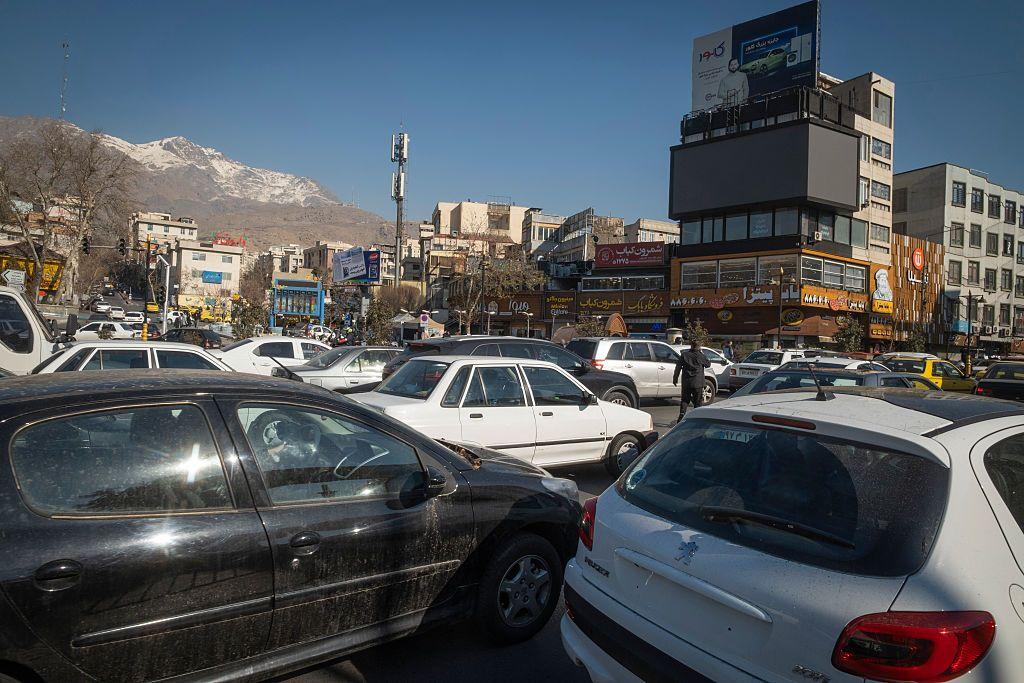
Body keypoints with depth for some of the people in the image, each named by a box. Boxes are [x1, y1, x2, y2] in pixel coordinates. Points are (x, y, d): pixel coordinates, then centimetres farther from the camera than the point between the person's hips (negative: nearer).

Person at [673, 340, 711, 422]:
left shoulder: (684, 355, -1)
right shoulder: (700, 356, -7)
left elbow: (678, 367, 2)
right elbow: (708, 364, 10)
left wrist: (675, 378, 10)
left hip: (686, 382, 2)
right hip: (698, 383, -2)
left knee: (684, 400, 11)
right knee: (697, 401, 7)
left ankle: (682, 414, -4)